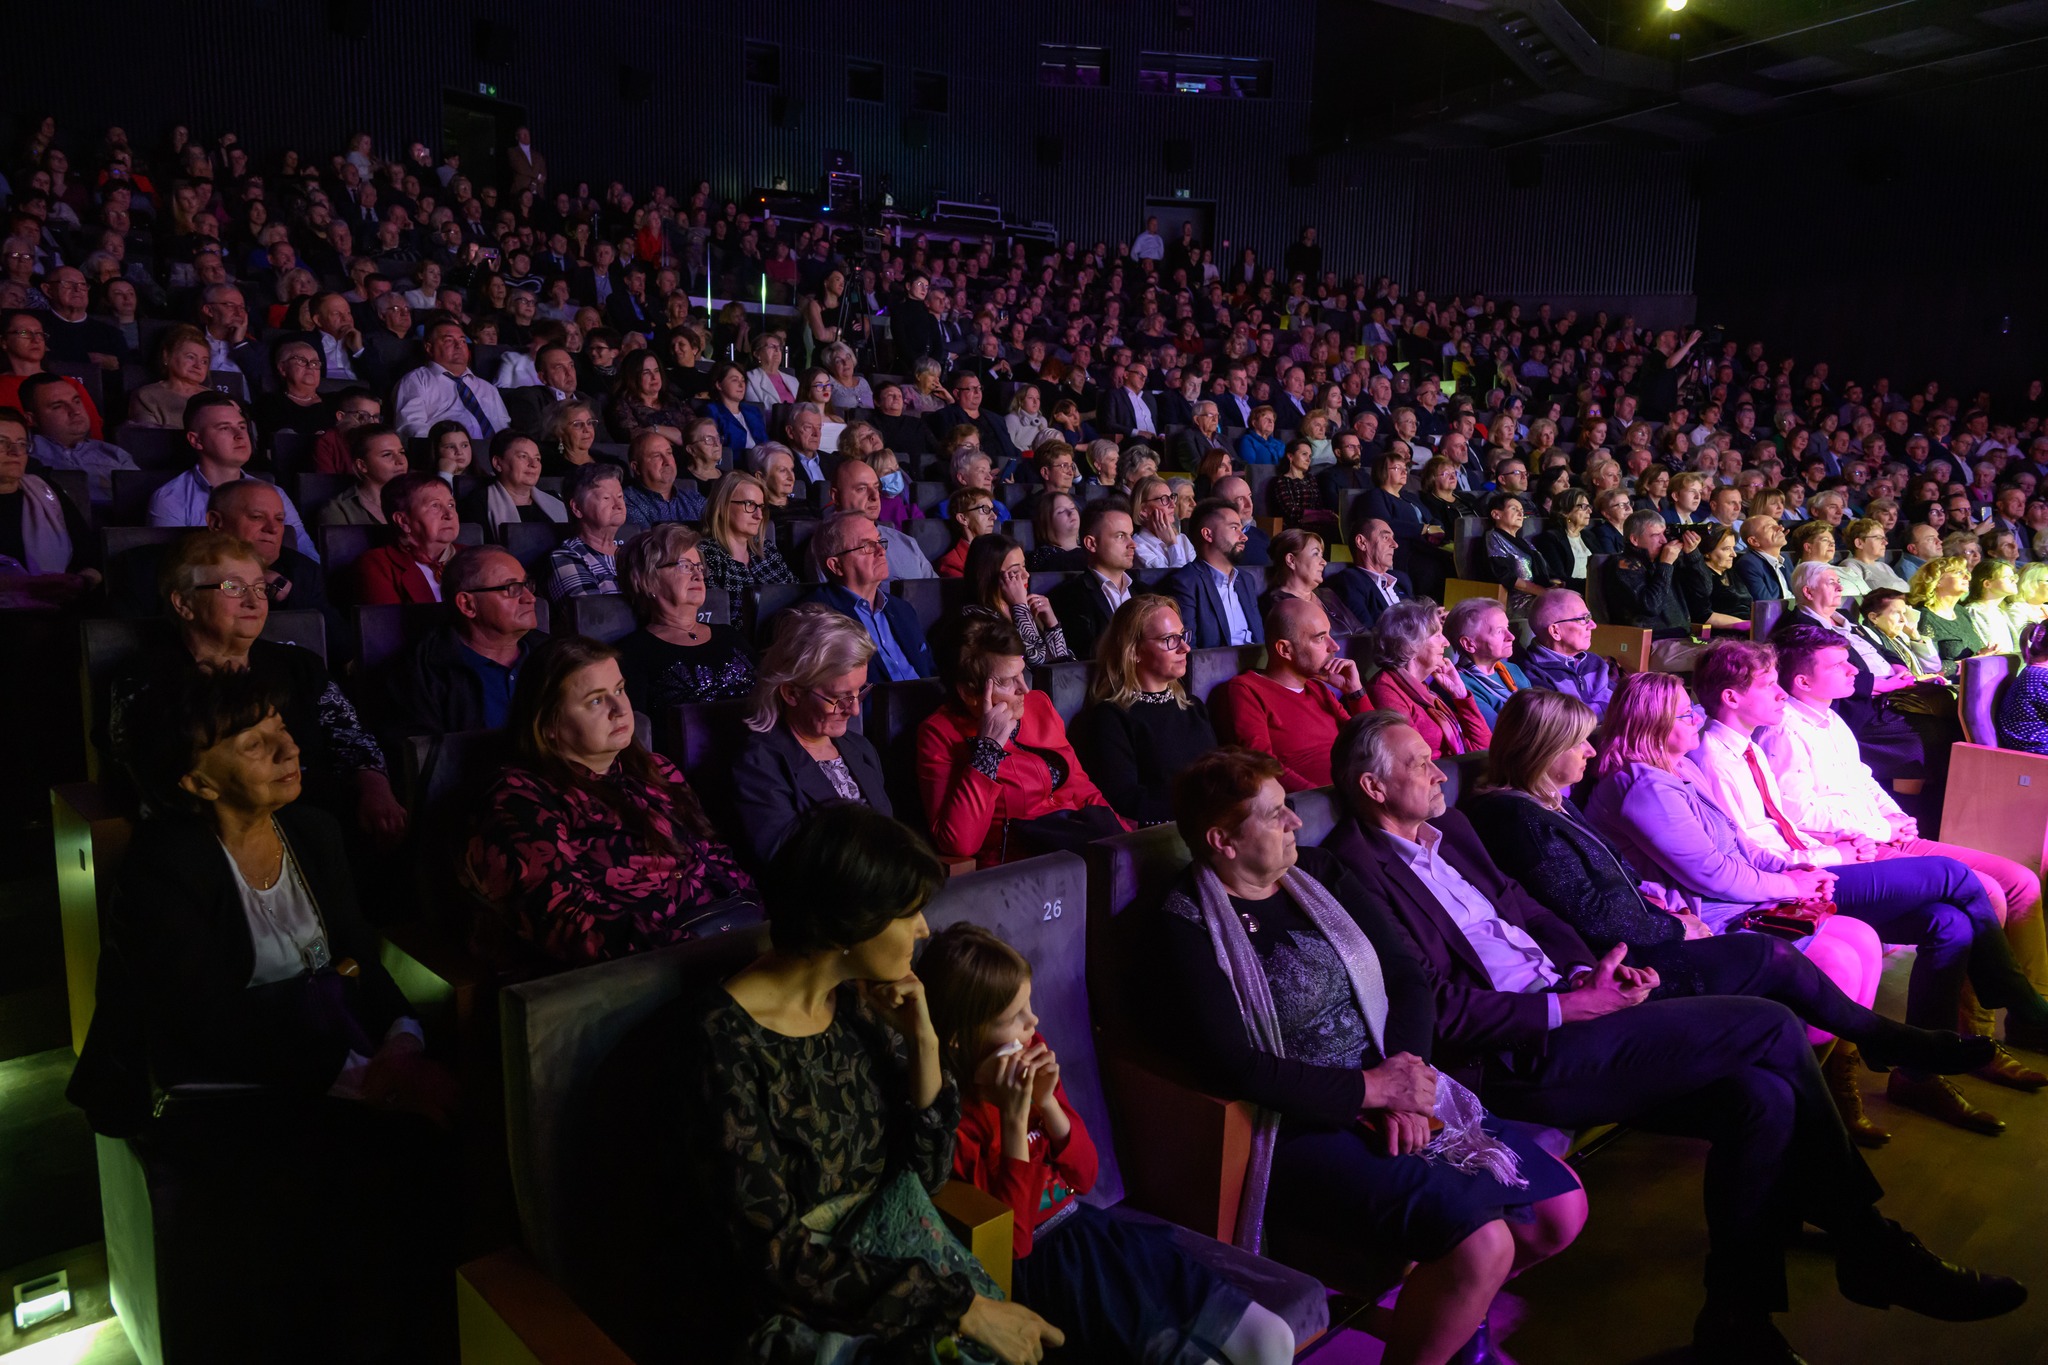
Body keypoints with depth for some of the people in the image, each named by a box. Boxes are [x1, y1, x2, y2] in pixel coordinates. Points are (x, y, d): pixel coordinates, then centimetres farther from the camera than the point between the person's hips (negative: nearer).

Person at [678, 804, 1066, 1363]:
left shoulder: (860, 1003, 0)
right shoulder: (724, 1040, -19)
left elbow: (927, 1173, 6)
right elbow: (777, 1256, -20)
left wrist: (923, 1040, -8)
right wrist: (963, 1307, -21)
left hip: (890, 1270, 6)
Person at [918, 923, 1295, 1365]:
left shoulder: (1032, 1054, -3)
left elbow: (1083, 1176, 6)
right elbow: (1008, 1240, -20)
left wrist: (1046, 1103, -13)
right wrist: (1014, 1119, -27)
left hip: (1077, 1224, 6)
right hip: (1026, 1263, -6)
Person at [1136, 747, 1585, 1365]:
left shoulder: (1317, 874, 9)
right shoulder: (1183, 928, -13)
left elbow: (1408, 977, 7)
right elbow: (1234, 1069, -21)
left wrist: (1406, 1082, -11)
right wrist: (1374, 1088, -15)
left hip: (1389, 1095, 8)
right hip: (1297, 1128, -8)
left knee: (1562, 1207, 1)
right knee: (1480, 1244, -23)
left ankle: (1447, 1304, 26)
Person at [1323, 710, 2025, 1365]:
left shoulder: (1449, 830, 16)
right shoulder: (1361, 866, -13)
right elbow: (1440, 1009, -17)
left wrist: (1585, 972, 0)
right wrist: (1568, 1007, -16)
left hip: (1565, 1010, 9)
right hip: (1516, 1060, -9)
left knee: (1761, 1096, -8)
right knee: (1772, 1028, -10)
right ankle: (1868, 1245, 9)